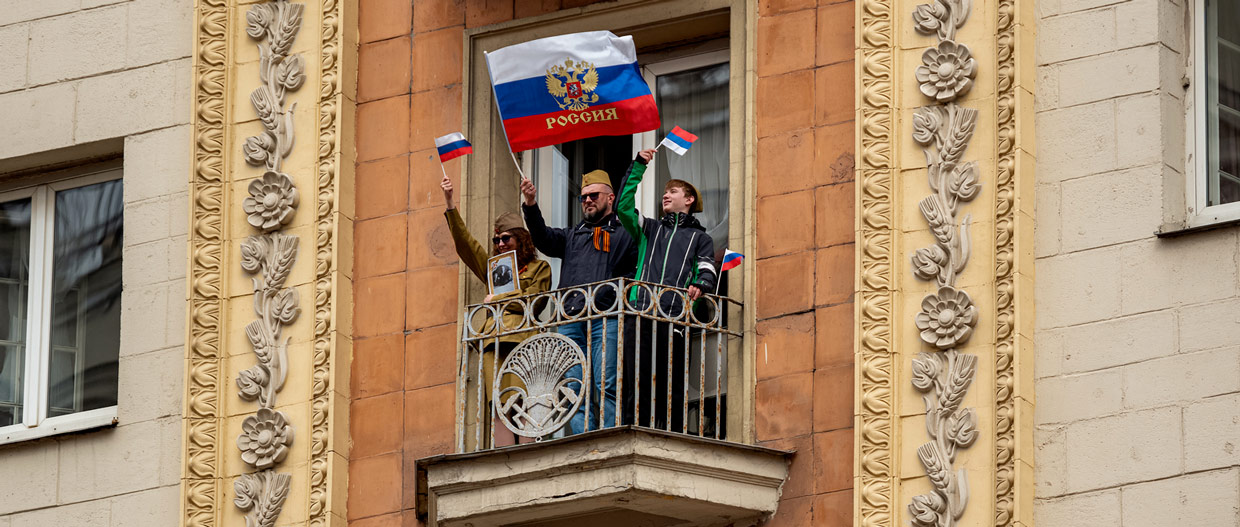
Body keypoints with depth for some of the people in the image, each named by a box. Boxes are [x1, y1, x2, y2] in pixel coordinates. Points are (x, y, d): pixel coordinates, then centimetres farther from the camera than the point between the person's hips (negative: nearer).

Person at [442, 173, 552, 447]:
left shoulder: (539, 268, 14)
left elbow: (532, 299, 0)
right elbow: (464, 242, 23)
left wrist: (497, 299, 6)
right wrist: (449, 203, 18)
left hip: (523, 337, -4)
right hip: (495, 339, 4)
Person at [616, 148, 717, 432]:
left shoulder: (700, 238, 20)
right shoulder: (650, 229, 27)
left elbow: (707, 270, 6)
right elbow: (624, 207, 14)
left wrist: (700, 286, -19)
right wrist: (638, 166, 12)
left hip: (674, 319, -2)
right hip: (640, 314, 2)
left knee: (671, 385, -9)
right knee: (638, 381, -8)